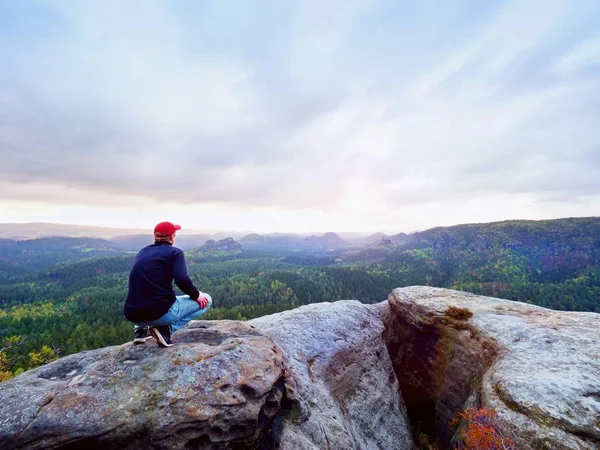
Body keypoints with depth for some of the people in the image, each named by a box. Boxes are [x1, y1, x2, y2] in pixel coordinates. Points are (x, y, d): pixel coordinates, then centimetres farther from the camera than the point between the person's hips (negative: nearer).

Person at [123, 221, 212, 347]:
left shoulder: (142, 252, 16)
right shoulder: (174, 252, -2)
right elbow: (182, 280, -17)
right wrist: (197, 295, 0)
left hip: (132, 315, 7)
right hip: (160, 312, -7)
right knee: (205, 300, 9)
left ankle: (141, 330, 19)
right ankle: (166, 329, -4)